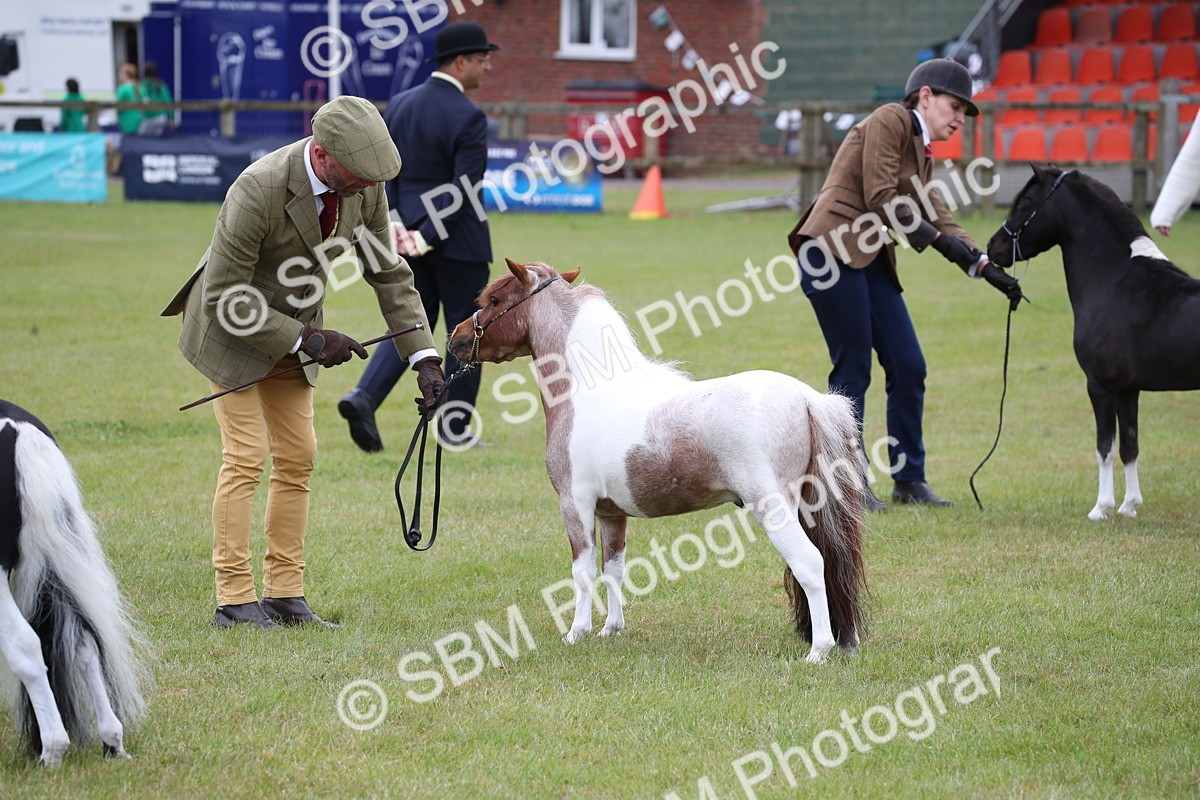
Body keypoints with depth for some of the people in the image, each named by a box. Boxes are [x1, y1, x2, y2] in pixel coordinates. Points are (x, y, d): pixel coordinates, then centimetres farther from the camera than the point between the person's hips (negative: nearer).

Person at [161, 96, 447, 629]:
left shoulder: (365, 184, -16)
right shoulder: (258, 191, -35)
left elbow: (389, 273, -4)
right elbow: (225, 300, -27)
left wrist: (425, 359, -12)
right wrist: (307, 340, -26)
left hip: (294, 329, 7)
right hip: (232, 324, -6)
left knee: (297, 459, 5)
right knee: (246, 457, -10)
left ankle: (284, 594, 11)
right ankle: (234, 599, -3)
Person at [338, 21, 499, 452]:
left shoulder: (399, 105, 6)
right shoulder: (468, 118, -16)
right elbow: (462, 189, -21)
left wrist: (396, 226, -1)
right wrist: (428, 237, -16)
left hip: (407, 234, 6)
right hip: (459, 240, -6)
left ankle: (364, 396, -9)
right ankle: (454, 429, 12)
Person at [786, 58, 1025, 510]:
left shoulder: (922, 155, 22)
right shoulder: (890, 120, -4)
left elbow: (939, 221, 17)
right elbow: (880, 198, -13)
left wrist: (986, 268, 7)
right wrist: (934, 237, -10)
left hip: (869, 260, 9)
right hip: (832, 251, -9)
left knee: (908, 368, 6)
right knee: (853, 371, -5)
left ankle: (909, 480, 15)